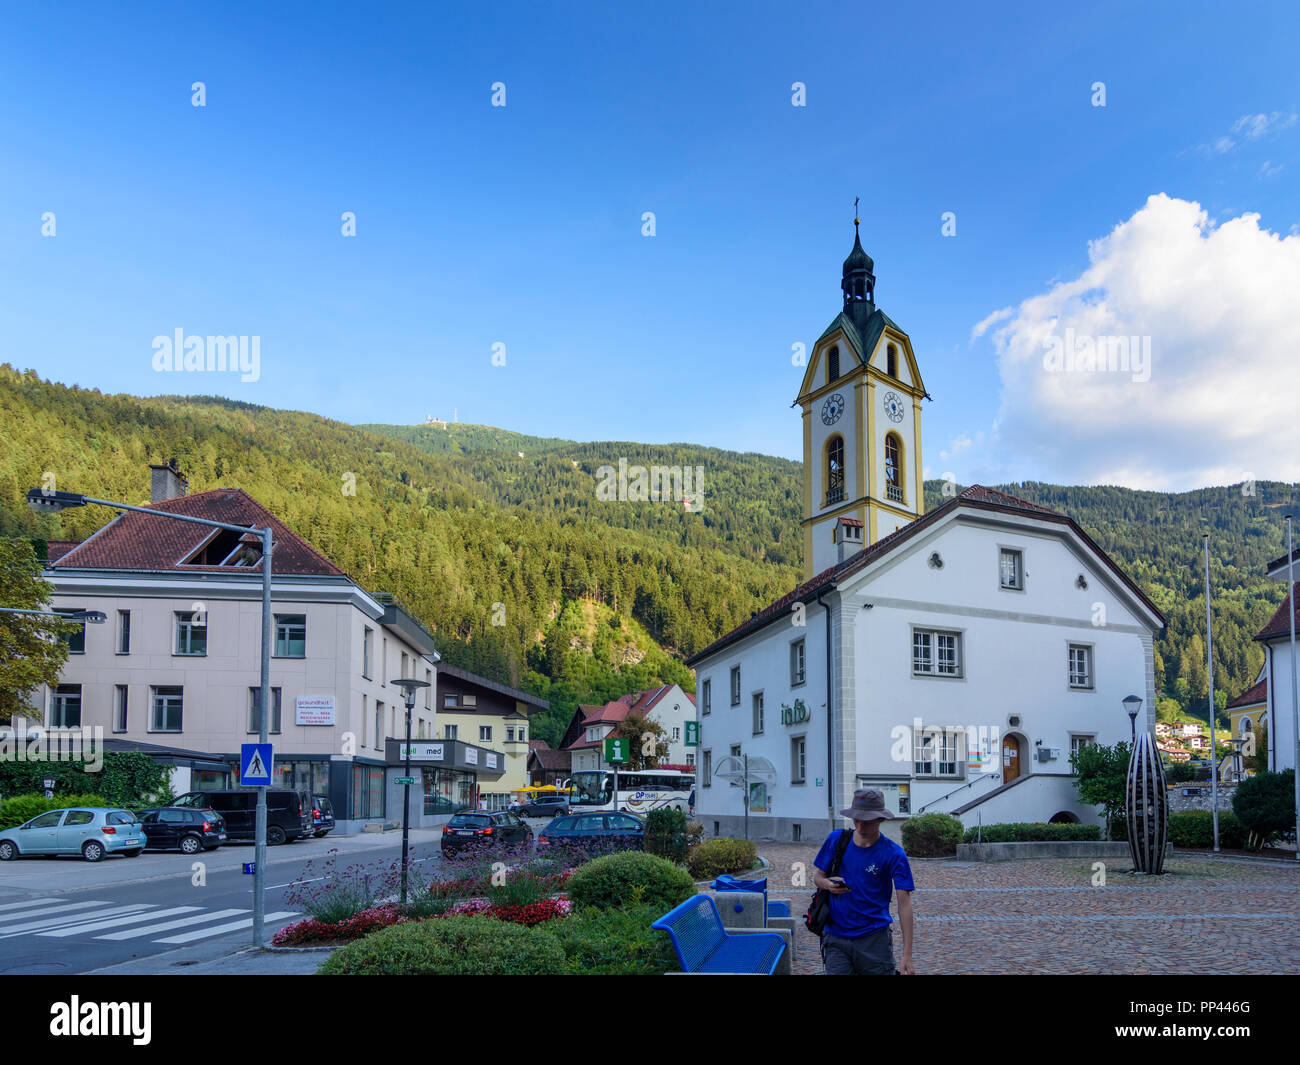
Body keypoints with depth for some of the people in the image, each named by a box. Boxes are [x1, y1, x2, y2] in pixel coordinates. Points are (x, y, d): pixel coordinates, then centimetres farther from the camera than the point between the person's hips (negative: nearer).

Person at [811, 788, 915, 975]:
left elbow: (904, 903, -11)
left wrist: (907, 956, -17)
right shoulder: (836, 840, 2)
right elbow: (817, 875, 12)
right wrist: (828, 884, -14)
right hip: (836, 937, 2)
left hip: (874, 938, -2)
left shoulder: (893, 854, -7)